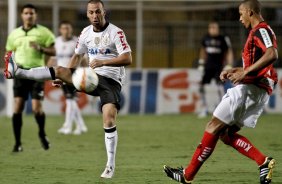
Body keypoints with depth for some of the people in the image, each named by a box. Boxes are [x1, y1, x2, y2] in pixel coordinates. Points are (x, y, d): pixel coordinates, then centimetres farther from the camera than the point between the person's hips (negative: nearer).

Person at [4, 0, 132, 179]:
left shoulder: (116, 33, -13)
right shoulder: (86, 33, 6)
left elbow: (128, 59, -21)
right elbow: (77, 56, 20)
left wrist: (103, 62, -31)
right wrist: (65, 77, 14)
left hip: (111, 81, -6)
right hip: (91, 77, 6)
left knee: (109, 120, -20)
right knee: (59, 70, -10)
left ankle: (111, 165, -14)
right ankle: (17, 72, -11)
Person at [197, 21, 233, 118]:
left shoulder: (223, 39, -7)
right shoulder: (206, 38, 5)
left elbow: (229, 52, -3)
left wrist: (228, 65, -11)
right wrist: (201, 63, 17)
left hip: (218, 66, -5)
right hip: (208, 66, 5)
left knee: (219, 84, -20)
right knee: (201, 85, 0)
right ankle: (204, 108, 13)